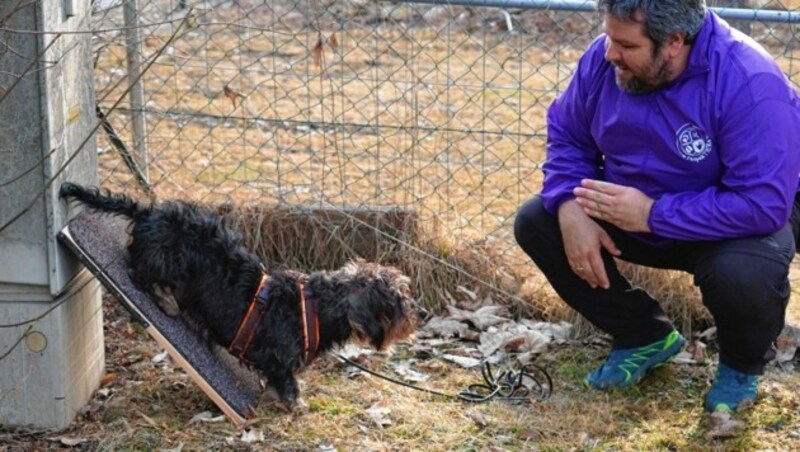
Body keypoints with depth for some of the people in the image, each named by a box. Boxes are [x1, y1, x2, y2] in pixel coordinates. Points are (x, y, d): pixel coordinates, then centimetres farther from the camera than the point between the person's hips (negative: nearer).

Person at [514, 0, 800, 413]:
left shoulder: (751, 86, -32)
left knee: (743, 275, -38)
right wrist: (570, 208, -19)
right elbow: (566, 134, 0)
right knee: (535, 222, -8)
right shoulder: (604, 57, -15)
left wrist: (652, 214, -34)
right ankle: (643, 336, 10)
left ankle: (742, 365, 1)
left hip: (734, 226, -6)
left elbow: (763, 205, -35)